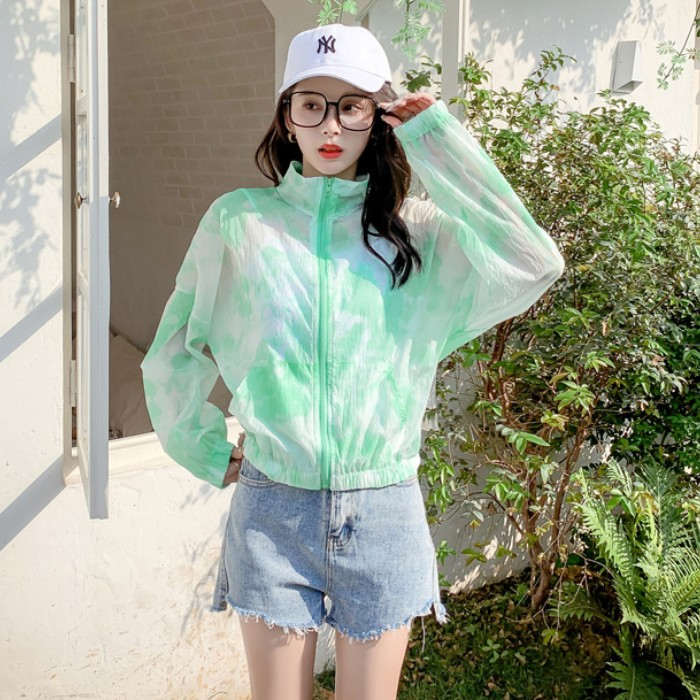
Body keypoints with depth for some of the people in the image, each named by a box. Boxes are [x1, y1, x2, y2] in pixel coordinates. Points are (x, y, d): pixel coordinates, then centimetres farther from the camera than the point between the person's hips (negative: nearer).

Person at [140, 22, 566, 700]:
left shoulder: (420, 229, 0)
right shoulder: (240, 221, 0)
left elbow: (534, 265, -18)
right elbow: (170, 356, 9)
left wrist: (434, 135, -13)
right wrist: (210, 454, 6)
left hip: (383, 511, 0)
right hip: (272, 508, 0)